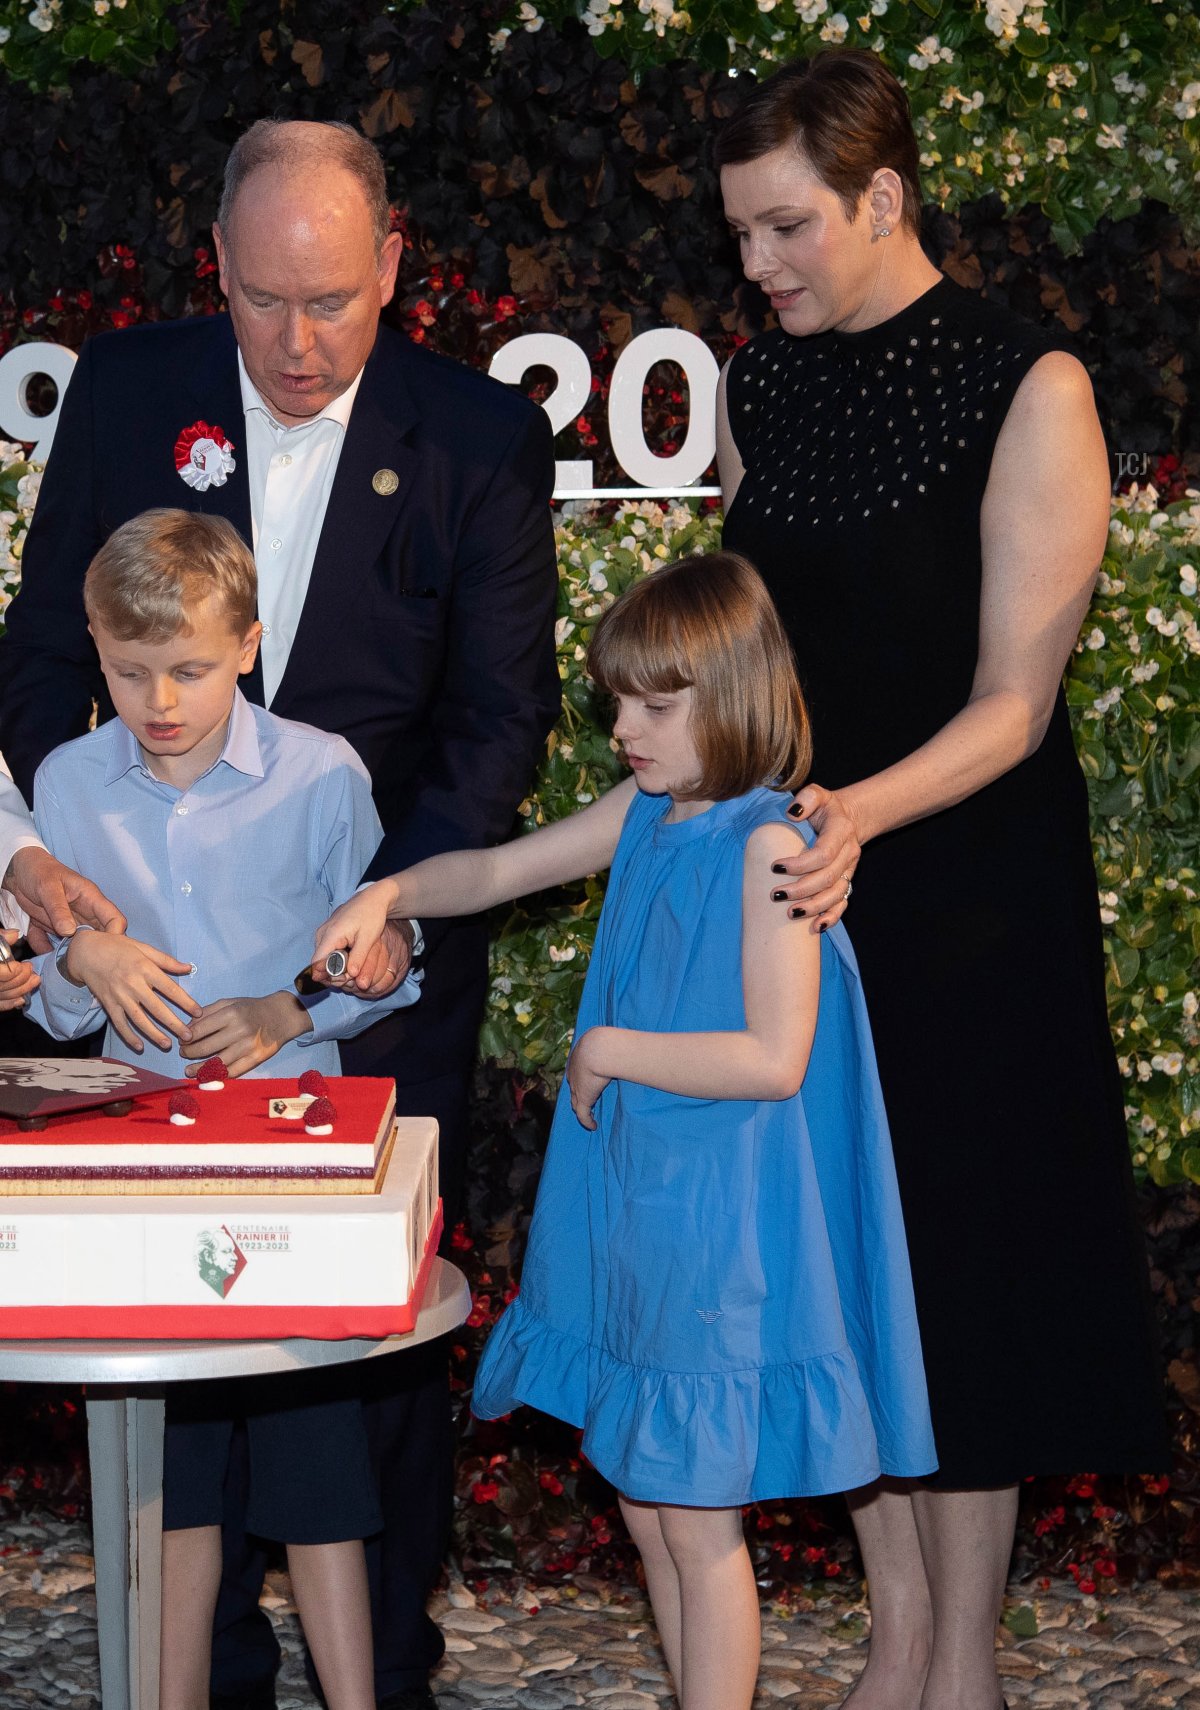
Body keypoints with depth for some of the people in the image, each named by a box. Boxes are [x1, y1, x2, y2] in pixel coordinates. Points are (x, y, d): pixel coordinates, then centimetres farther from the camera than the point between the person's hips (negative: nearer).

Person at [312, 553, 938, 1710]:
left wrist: (610, 1051, -15)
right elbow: (499, 870, 15)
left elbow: (774, 1058, -23)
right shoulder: (644, 814, 6)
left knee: (696, 1520, 2)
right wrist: (389, 894, -4)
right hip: (629, 1210, 8)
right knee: (643, 1509, 16)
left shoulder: (768, 843, -17)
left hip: (719, 1226, -8)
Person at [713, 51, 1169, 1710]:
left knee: (964, 1252, 1)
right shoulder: (757, 387, 6)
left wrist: (863, 811, -29)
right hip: (803, 878, 5)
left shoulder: (1027, 389, -11)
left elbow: (1013, 703, -15)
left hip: (968, 878, -5)